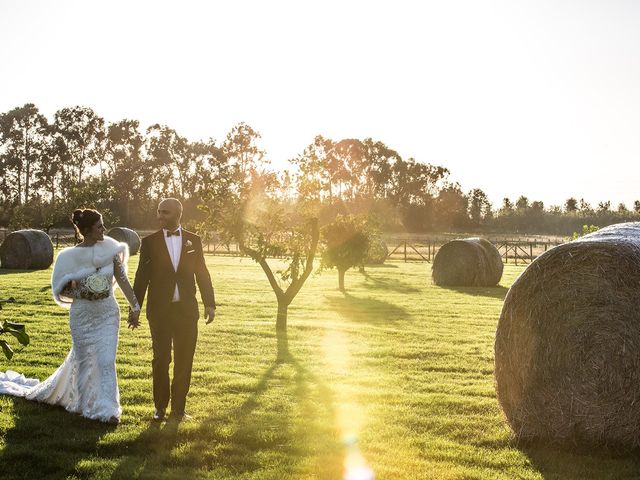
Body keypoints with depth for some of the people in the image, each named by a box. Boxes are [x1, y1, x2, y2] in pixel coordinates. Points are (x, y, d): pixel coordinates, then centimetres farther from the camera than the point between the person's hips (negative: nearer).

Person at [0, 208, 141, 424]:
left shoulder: (109, 248, -4)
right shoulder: (70, 256, -8)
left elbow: (122, 279, -1)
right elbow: (61, 291, 0)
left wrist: (135, 305, -6)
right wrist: (81, 292, -18)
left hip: (108, 313, 1)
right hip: (82, 316, -1)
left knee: (106, 361, -6)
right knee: (83, 360, 11)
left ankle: (107, 409, 3)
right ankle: (87, 404, 32)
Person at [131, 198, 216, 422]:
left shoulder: (193, 240, 5)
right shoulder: (150, 242, 2)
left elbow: (202, 273, 8)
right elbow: (141, 276, 4)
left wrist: (209, 303, 3)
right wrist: (134, 309, 2)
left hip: (187, 309, 1)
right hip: (160, 309, -1)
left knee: (184, 361, 5)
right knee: (161, 359, 4)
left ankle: (178, 408, 15)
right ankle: (160, 407, 17)